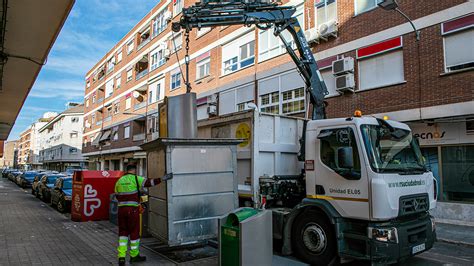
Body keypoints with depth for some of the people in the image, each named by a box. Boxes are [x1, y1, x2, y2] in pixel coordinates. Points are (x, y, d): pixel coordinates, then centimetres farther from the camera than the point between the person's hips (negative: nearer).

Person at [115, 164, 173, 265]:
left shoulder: (119, 181, 13)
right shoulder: (136, 179, -5)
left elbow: (117, 196, 17)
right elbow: (149, 182, -13)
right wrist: (162, 179, -12)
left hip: (121, 209, 5)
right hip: (132, 209, -5)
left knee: (123, 232, 14)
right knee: (134, 232, 9)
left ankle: (121, 257, 7)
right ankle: (134, 255, 22)